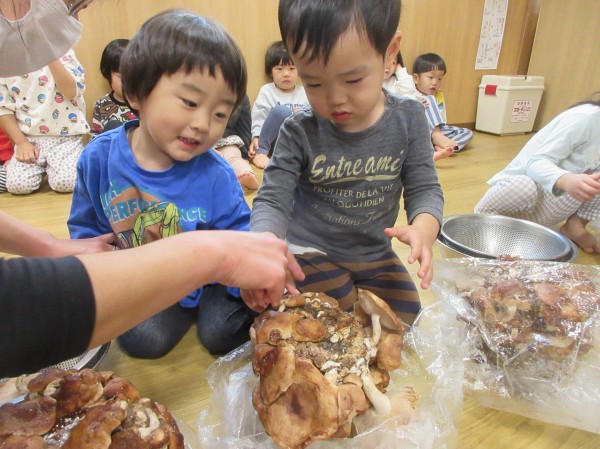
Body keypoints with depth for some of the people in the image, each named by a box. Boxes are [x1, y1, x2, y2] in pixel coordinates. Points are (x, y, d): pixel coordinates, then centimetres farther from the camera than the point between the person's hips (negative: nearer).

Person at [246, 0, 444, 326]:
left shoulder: (408, 119, -11)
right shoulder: (299, 132, -17)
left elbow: (424, 188, -8)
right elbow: (272, 199, -17)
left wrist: (423, 228, -32)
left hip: (376, 254, 4)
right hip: (312, 251, -3)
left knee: (407, 318, 4)